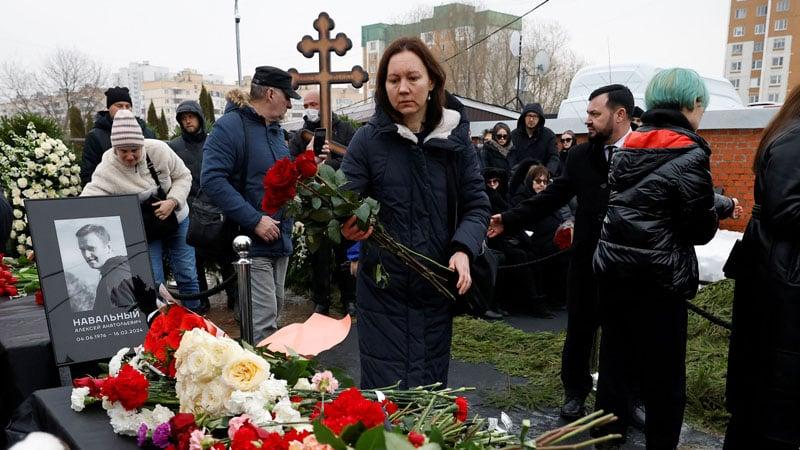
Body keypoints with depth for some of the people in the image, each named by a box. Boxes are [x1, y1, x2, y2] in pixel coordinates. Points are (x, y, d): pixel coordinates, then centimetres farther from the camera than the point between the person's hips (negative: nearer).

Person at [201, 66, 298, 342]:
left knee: (274, 308, 17)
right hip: (251, 242, -9)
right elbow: (212, 179, -22)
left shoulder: (275, 130, 16)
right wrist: (254, 220, -23)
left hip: (280, 238, 9)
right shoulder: (230, 126, -12)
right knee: (264, 319, -9)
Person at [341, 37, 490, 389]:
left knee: (432, 387, 16)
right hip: (383, 290, -2)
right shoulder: (368, 139, -5)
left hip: (437, 289, 3)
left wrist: (463, 249, -16)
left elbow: (477, 205, 2)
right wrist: (347, 225, -32)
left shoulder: (454, 138, 1)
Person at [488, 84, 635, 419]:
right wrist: (510, 220, -4)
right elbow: (552, 196, 3)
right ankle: (575, 391, 34)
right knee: (579, 331, 14)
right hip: (587, 260, 3)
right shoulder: (581, 155, 3)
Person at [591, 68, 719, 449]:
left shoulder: (625, 149, 8)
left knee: (615, 360, 16)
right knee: (664, 374, 7)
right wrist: (719, 209, 10)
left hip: (613, 269, 6)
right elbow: (701, 229, -10)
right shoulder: (690, 155, -11)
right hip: (658, 277, -6)